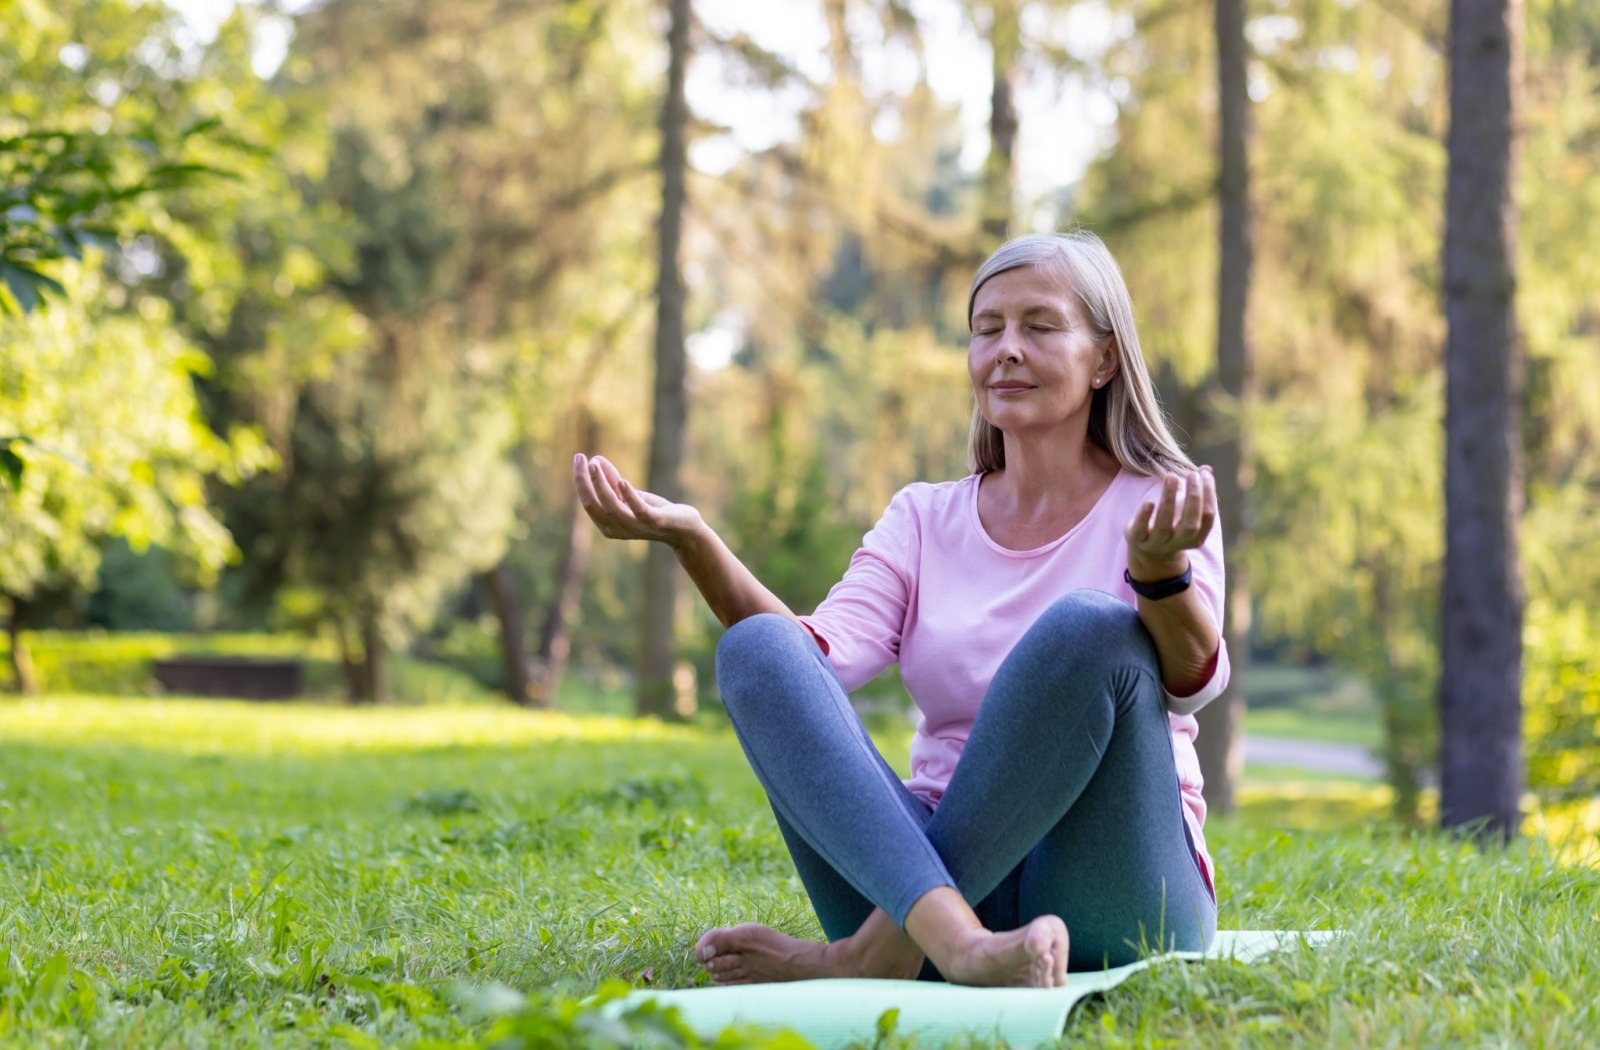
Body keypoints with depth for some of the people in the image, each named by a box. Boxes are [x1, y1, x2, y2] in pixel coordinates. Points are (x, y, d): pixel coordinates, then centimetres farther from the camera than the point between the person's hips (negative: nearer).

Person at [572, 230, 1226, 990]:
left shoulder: (1152, 505, 5)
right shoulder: (925, 518, 16)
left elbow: (1193, 680, -15)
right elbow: (826, 656, -3)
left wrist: (1160, 567, -37)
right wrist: (691, 541, -17)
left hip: (1112, 905, -3)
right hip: (926, 863, 3)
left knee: (1090, 625, -28)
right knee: (756, 646, -16)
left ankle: (875, 951, -28)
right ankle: (953, 940, -40)